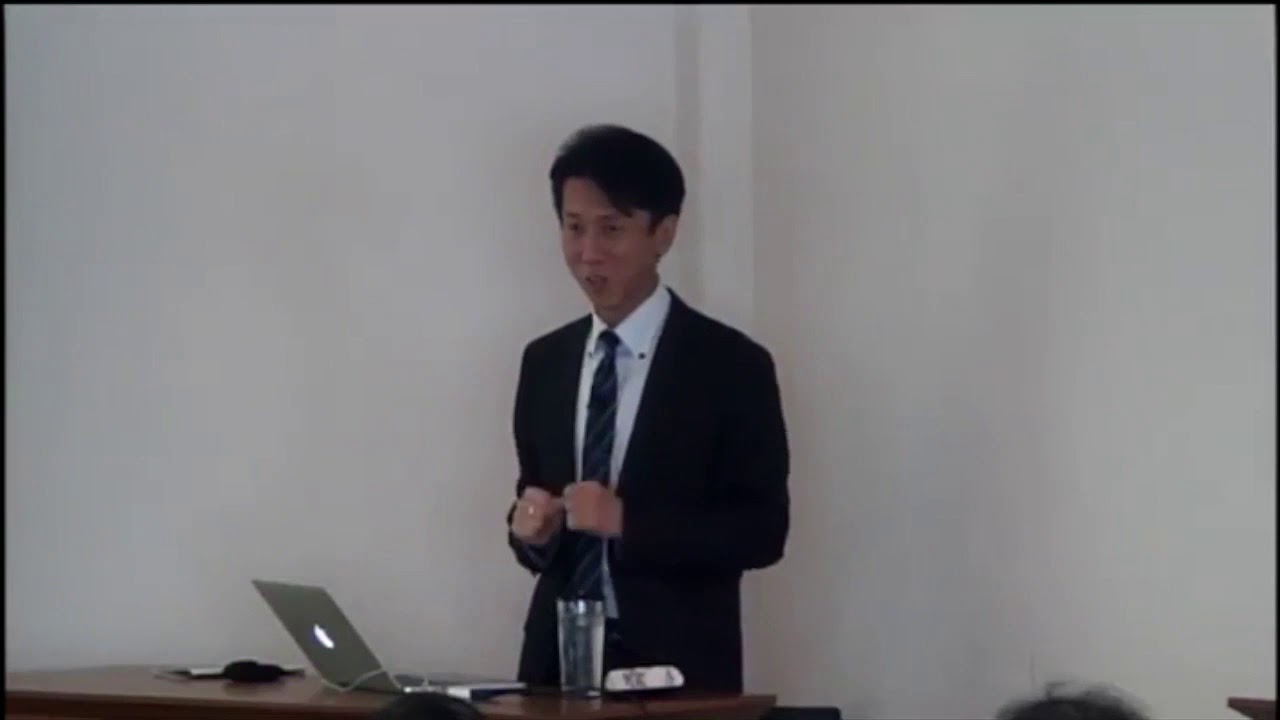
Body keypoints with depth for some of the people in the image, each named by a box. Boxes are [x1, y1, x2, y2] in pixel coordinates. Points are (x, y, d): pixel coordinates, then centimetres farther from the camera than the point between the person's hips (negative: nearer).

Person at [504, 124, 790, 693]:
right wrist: (531, 525, -6)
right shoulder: (544, 362, 11)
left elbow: (762, 528, -9)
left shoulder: (731, 364, -5)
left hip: (676, 667, -4)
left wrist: (628, 521, -20)